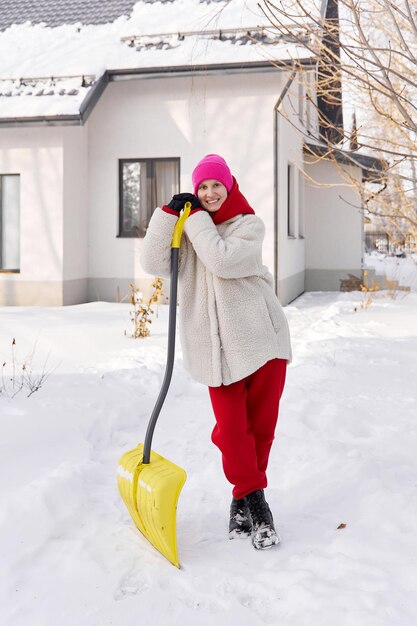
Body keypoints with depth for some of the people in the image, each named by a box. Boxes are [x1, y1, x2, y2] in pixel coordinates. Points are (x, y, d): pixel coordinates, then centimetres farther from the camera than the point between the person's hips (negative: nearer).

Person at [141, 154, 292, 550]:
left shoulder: (249, 224, 1)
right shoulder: (187, 225, 10)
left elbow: (223, 260, -18)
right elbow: (154, 264, -5)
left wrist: (197, 218, -9)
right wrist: (169, 214, -9)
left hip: (260, 337, -1)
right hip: (216, 346, 1)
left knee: (261, 423, 7)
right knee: (230, 429, -3)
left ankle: (243, 499, 25)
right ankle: (253, 501, 11)